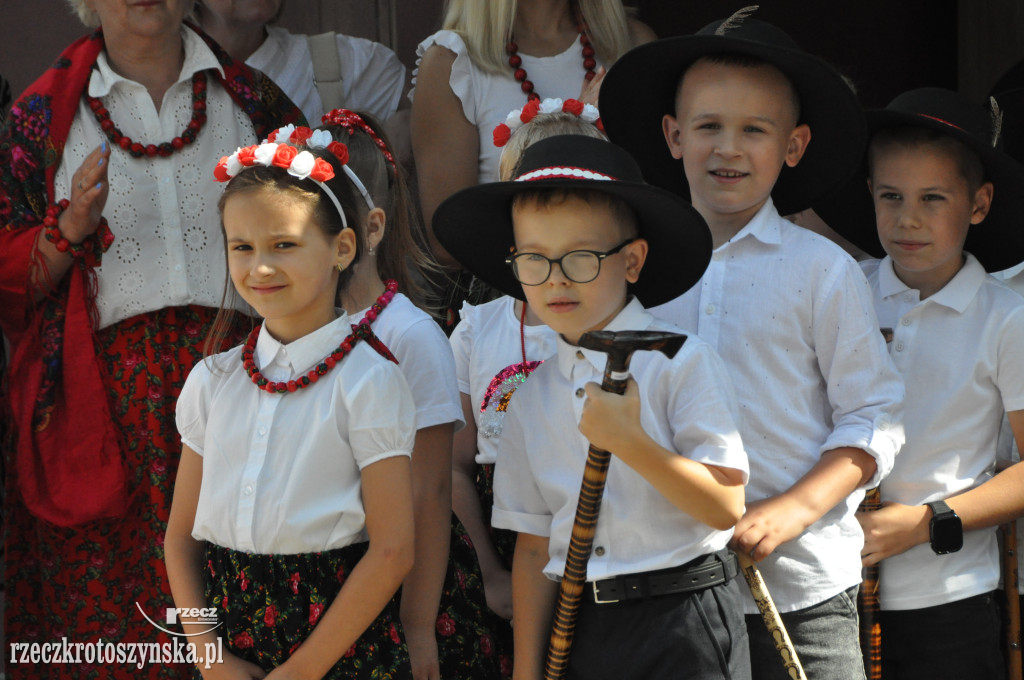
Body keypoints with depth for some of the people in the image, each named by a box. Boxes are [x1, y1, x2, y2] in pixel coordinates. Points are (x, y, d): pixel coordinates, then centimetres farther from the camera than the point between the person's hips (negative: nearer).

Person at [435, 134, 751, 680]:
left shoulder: (679, 362, -6)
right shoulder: (531, 400, 8)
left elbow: (726, 508, -12)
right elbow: (533, 551, 10)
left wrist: (631, 443, -22)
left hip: (684, 633, -4)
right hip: (580, 634, 4)